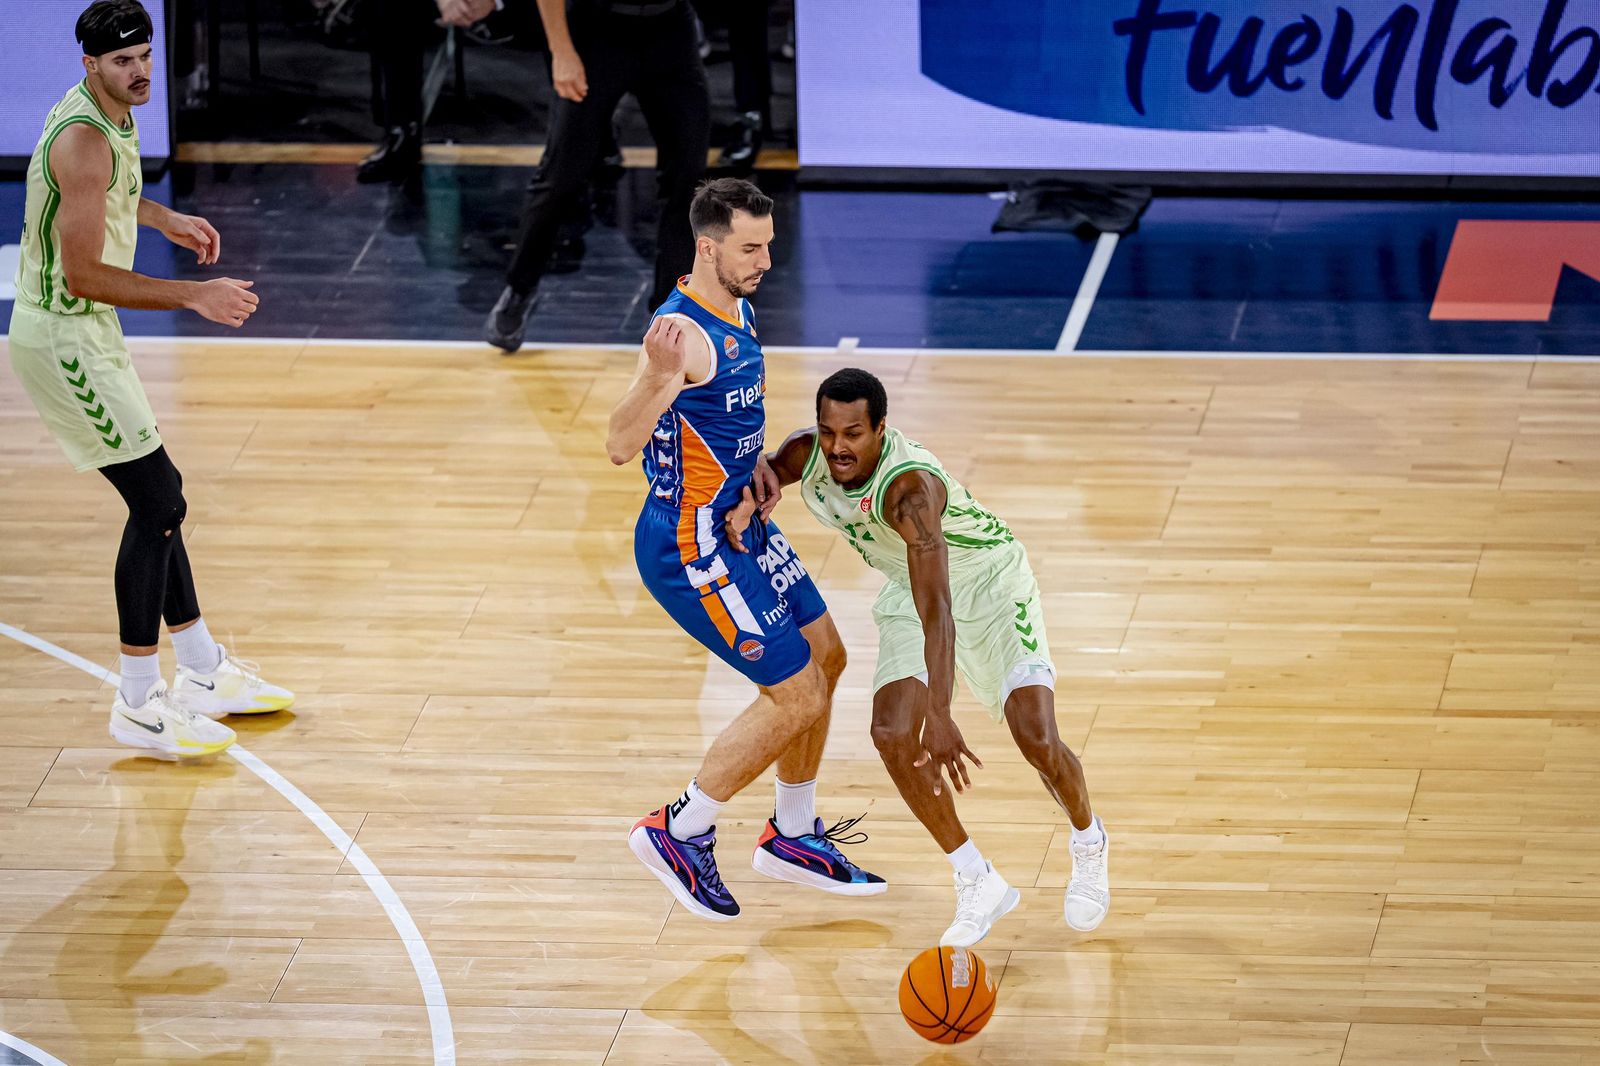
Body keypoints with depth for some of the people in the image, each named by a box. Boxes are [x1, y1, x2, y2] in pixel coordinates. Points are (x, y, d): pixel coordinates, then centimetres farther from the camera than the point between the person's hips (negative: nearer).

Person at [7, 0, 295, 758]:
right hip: (62, 339, -10)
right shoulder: (84, 141, -25)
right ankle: (138, 705, -4)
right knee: (157, 501, -10)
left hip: (84, 334, 10)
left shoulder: (110, 117, 7)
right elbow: (84, 276, -27)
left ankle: (203, 671, 28)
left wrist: (164, 219, 23)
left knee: (157, 498, 16)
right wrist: (195, 296, -26)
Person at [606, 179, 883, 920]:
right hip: (690, 547, -10)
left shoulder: (738, 312, 5)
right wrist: (657, 374, -53)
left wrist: (750, 462, 7)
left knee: (826, 658, 18)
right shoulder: (683, 329, -25)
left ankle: (792, 837, 32)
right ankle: (678, 833, 7)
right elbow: (622, 447, -37)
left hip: (737, 524, 10)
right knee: (798, 696, -7)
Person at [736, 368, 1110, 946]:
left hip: (987, 579, -6)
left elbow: (938, 613, -48)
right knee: (892, 734, -16)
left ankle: (1089, 844, 16)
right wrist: (747, 498, -22)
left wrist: (938, 714, -58)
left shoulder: (910, 488, -40)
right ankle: (978, 884, -2)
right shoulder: (806, 454, -21)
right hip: (909, 589, 6)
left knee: (1036, 737, -18)